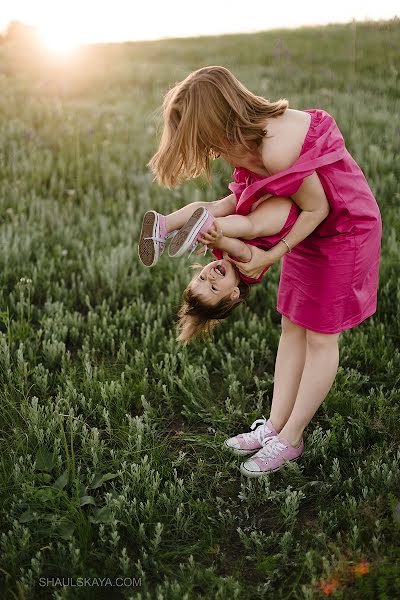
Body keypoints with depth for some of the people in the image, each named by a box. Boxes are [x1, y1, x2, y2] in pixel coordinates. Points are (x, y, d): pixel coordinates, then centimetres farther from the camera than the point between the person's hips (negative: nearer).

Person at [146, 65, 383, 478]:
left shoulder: (275, 150, -34)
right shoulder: (251, 130, -7)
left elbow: (316, 209, -25)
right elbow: (256, 194, 0)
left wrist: (270, 257, -22)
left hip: (344, 229, -9)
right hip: (309, 226, 9)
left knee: (320, 336, 2)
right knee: (292, 328, 10)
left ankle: (290, 440, 14)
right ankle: (274, 425, 21)